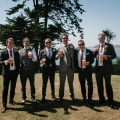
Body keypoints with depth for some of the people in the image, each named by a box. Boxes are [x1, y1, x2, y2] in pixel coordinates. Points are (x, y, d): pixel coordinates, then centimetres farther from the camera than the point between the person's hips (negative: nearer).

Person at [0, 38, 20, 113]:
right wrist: (6, 62, -27)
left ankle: (11, 100, 32)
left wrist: (18, 70, 2)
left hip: (14, 72, 3)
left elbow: (18, 62, 9)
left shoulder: (16, 52, 6)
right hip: (7, 72, -3)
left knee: (13, 87, 14)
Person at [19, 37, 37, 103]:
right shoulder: (20, 51, 7)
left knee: (32, 84, 7)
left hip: (31, 70, -1)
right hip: (23, 70, 1)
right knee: (23, 85, 9)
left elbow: (35, 59, -12)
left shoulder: (32, 50, 1)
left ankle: (33, 97, 20)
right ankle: (23, 98, 22)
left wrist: (32, 57, -34)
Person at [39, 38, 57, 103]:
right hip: (45, 69, -1)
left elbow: (55, 58, 2)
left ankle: (53, 95, 25)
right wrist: (41, 62, -22)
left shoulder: (54, 50, 3)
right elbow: (40, 61, -4)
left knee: (52, 83, 12)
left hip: (52, 69, 1)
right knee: (44, 83, 5)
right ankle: (43, 97, 15)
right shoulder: (42, 51, 0)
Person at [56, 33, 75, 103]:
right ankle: (61, 97, 18)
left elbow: (73, 55, 5)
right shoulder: (59, 47, 1)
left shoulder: (71, 46, 8)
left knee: (71, 82, 13)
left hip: (70, 67, 2)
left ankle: (72, 96, 27)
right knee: (62, 83, 7)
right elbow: (56, 58, -6)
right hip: (63, 67, -1)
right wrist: (58, 55, -25)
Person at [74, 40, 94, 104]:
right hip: (80, 70, 3)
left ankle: (89, 98, 16)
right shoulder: (76, 51, 5)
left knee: (90, 84, 1)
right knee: (82, 85, 12)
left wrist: (88, 63, -24)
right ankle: (84, 97, 27)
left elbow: (92, 60, -6)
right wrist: (76, 67, -2)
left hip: (87, 70, -2)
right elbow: (75, 60, 10)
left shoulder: (89, 52, -3)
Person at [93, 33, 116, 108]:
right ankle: (101, 99, 27)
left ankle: (111, 101, 11)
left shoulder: (110, 46, -3)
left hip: (106, 68, -4)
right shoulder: (96, 47, 11)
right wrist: (94, 52, -4)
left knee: (108, 85, 1)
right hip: (98, 68, 5)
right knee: (99, 85, 12)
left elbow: (114, 56, -5)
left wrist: (106, 56, -21)